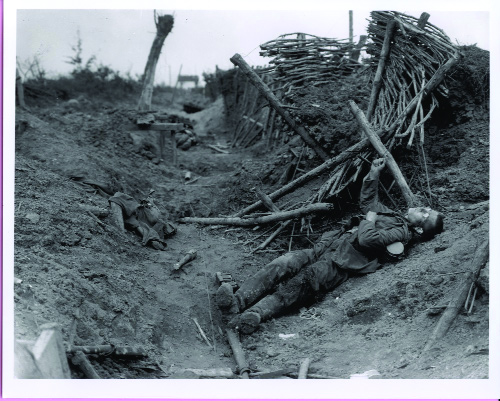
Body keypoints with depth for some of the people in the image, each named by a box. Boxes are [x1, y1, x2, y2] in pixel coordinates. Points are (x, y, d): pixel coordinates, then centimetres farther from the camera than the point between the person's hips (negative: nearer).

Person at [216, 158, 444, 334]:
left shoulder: (402, 232, 1)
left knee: (305, 279, -35)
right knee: (285, 263, -20)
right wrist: (374, 174, 36)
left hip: (340, 264, -7)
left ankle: (254, 316, -50)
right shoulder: (392, 215, 28)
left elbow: (367, 240, -15)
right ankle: (238, 302, -34)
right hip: (327, 246, 7)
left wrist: (369, 220, 5)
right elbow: (367, 201, 45)